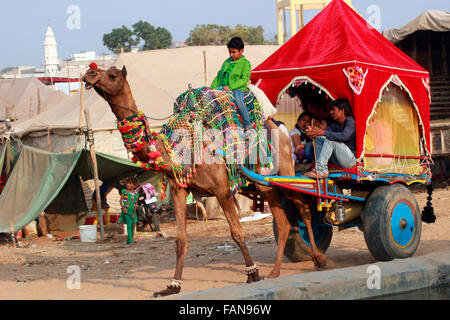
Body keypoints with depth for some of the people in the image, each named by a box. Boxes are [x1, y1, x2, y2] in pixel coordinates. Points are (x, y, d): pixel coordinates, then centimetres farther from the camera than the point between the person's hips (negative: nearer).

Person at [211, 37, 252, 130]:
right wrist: (212, 88, 10)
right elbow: (219, 77, 24)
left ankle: (247, 124, -30)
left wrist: (230, 87, -20)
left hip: (237, 88, -6)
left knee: (238, 99, -38)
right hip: (222, 88, 6)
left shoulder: (245, 63, 1)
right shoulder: (227, 62, 21)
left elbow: (244, 79, -10)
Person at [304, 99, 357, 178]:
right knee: (319, 138, -2)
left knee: (330, 140, -26)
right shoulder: (335, 124, 13)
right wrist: (313, 134, -18)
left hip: (351, 159, -8)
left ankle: (319, 171, -30)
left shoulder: (350, 121, -11)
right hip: (339, 160, 8)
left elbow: (344, 136, -30)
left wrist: (322, 132, -35)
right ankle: (323, 171, -15)